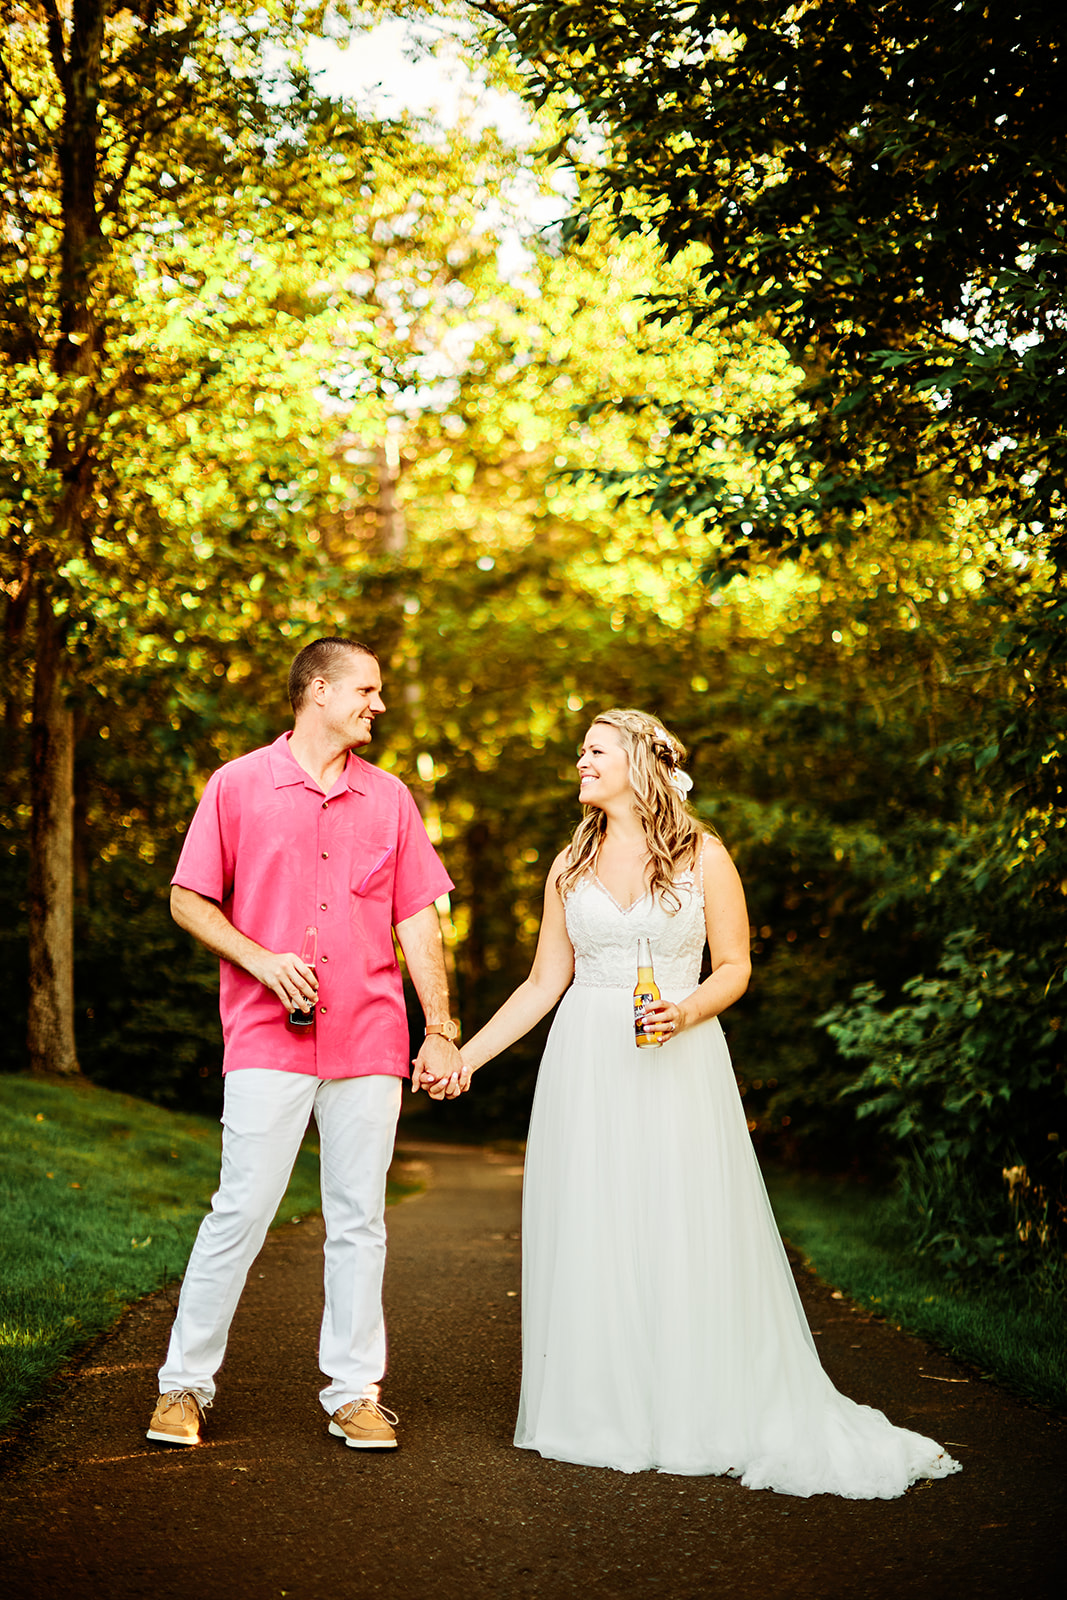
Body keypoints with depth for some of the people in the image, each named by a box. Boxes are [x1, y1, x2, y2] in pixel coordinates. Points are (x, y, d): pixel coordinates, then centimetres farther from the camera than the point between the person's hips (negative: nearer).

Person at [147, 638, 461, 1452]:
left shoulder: (389, 797, 12)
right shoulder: (238, 785, 3)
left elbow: (418, 921, 11)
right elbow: (188, 899, 4)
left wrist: (442, 1031, 5)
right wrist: (261, 959, -11)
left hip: (370, 1043, 3)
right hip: (268, 1042, -3)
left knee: (359, 1219, 6)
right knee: (241, 1211, -4)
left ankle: (356, 1392, 16)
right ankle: (186, 1384, 11)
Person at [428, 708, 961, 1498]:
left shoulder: (703, 855, 1)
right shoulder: (572, 865, 10)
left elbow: (735, 967, 2)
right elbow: (544, 983, 12)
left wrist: (685, 1012, -17)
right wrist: (468, 1054, 6)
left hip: (678, 1068, -3)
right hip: (587, 1069, 3)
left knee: (684, 1232, -3)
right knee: (592, 1238, 2)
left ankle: (699, 1417, 10)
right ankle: (605, 1416, 12)